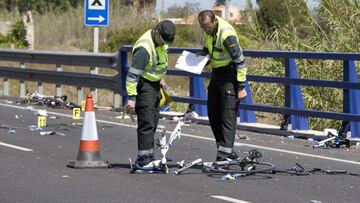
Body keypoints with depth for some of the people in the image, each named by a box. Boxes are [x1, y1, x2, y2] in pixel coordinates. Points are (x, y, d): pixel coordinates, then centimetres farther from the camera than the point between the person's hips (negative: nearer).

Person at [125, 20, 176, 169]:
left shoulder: (161, 41, 1)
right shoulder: (144, 48, -27)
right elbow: (132, 74, -26)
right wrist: (131, 97, -26)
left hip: (155, 84, 9)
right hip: (144, 85, -9)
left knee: (153, 122, 13)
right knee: (147, 123, -14)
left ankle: (149, 157, 21)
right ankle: (143, 159, -13)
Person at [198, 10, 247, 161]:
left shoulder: (227, 34, -26)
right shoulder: (208, 30, -1)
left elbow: (240, 61, -21)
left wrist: (241, 87, -19)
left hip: (230, 73, -9)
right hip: (216, 72, 9)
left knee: (228, 114, -12)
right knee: (213, 114, 10)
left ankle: (225, 154, -15)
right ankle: (227, 150, 19)